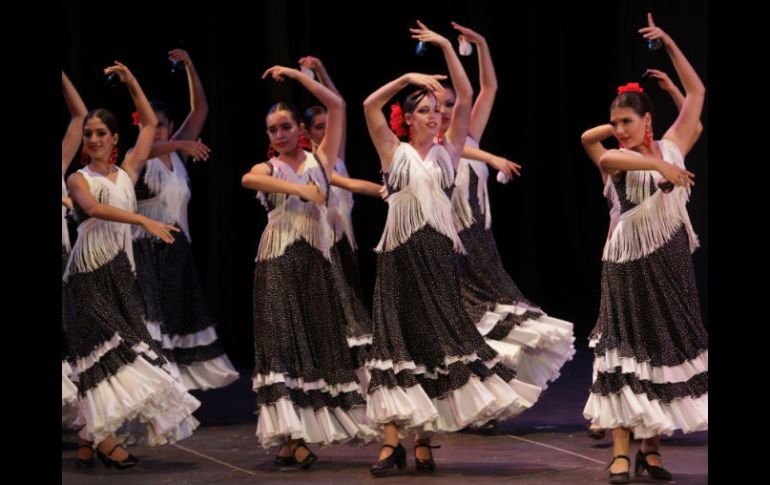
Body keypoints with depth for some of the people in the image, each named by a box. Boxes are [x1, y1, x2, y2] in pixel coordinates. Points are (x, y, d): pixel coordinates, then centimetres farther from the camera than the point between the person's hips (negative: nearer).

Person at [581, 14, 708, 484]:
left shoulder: (672, 146, 5)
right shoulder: (618, 159, -3)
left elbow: (697, 92, 8)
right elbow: (606, 157, -30)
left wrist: (670, 45, 1)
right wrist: (660, 165, -40)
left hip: (671, 261, 3)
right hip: (628, 262, -3)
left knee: (669, 348, 4)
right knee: (627, 350, -6)